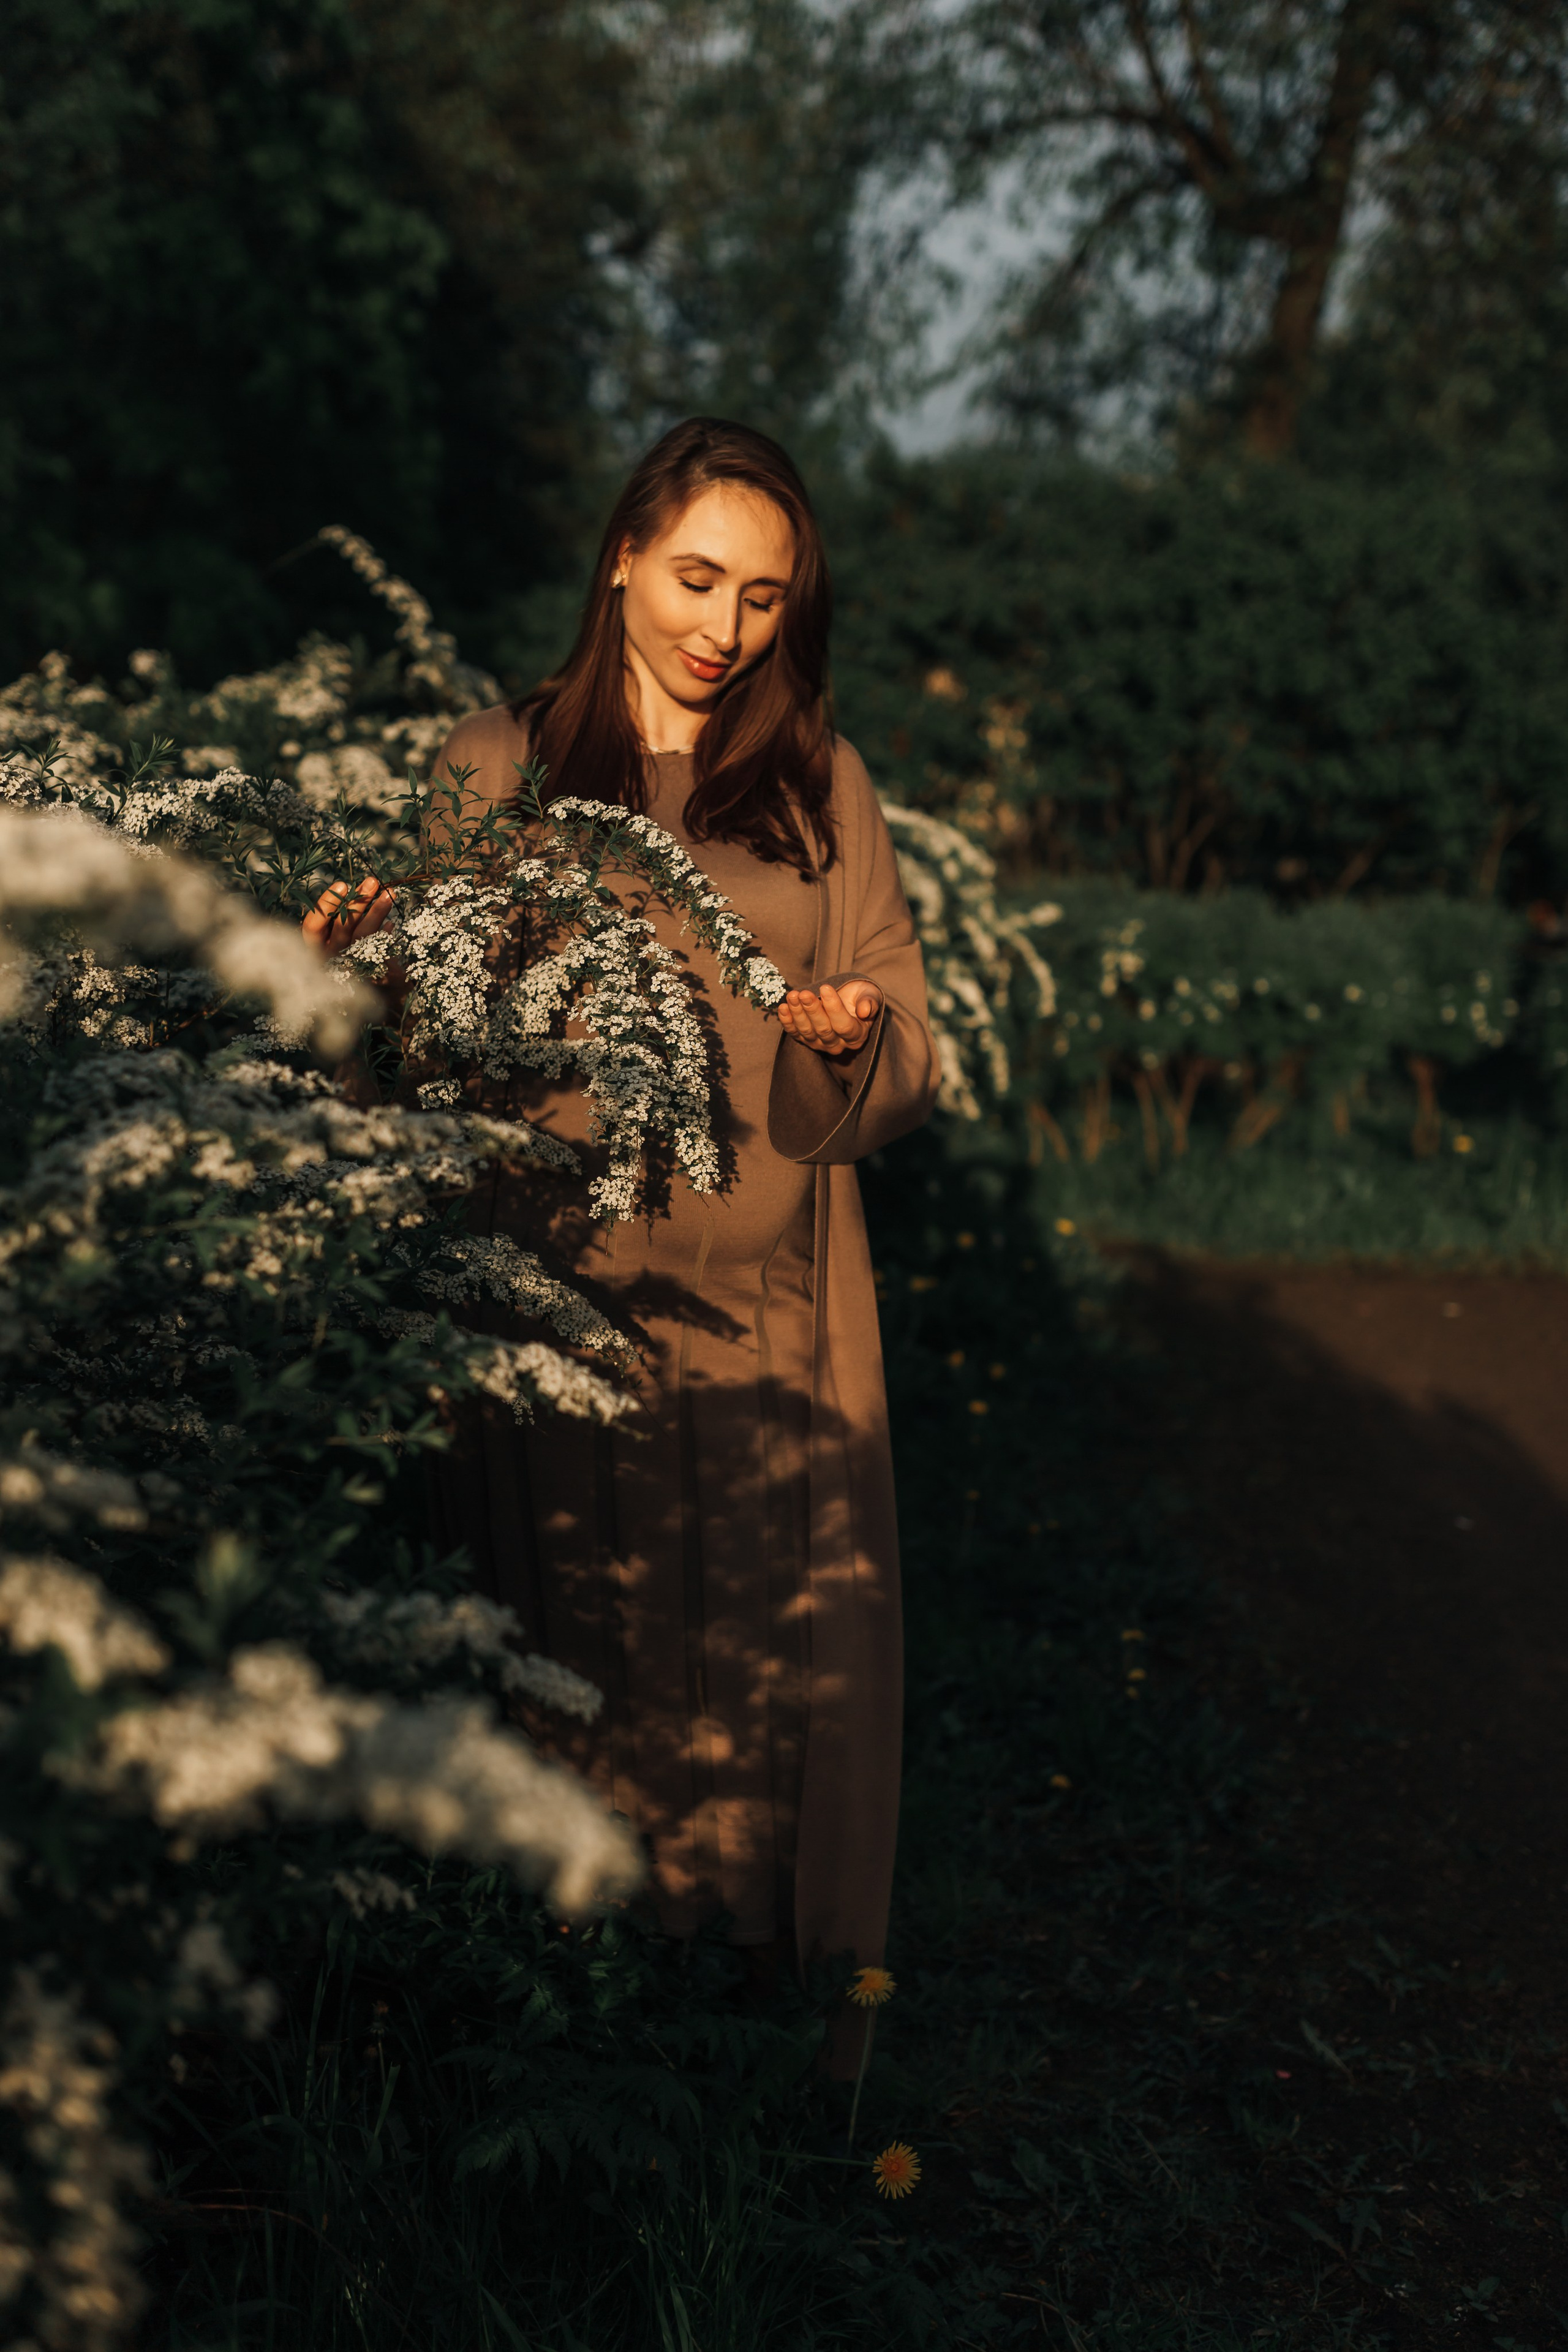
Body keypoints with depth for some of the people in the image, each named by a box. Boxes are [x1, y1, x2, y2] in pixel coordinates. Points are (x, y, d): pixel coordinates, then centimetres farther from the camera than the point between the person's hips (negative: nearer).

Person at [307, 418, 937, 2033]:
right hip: (564, 1278, -1)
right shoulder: (498, 767, 5)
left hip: (767, 1293, 1)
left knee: (773, 1628, 0)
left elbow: (906, 1062, 8)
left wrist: (848, 1038, -14)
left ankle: (765, 1943, 17)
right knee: (578, 1627, 0)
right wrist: (367, 967, -17)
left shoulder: (818, 788, 10)